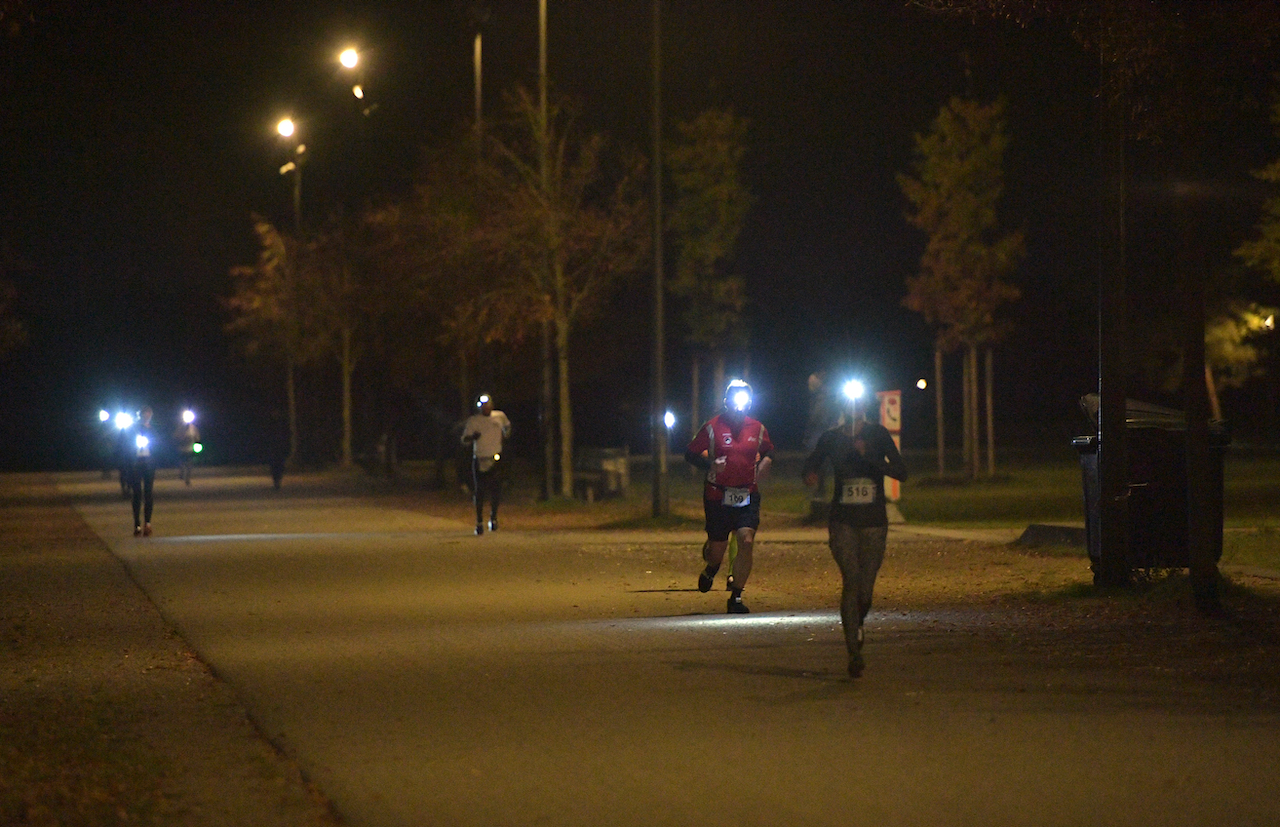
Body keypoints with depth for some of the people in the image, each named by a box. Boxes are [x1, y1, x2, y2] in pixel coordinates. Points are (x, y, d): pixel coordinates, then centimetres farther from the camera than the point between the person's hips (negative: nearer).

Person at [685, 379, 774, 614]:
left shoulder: (757, 429, 5)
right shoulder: (712, 427, -4)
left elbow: (768, 452, 24)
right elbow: (691, 454, 1)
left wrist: (762, 467, 3)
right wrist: (710, 464, -16)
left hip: (747, 495, 2)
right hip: (717, 495, -2)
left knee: (746, 542, -14)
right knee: (717, 547, 6)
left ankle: (736, 597, -3)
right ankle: (711, 569, 46)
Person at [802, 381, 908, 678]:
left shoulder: (878, 435, 0)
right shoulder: (831, 438, 3)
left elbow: (901, 472, -8)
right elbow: (810, 464, 16)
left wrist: (868, 456, -21)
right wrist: (809, 475, -9)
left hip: (874, 522, 1)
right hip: (843, 522, -1)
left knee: (865, 589, 5)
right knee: (851, 581, -17)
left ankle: (857, 627, 39)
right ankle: (854, 653, -15)